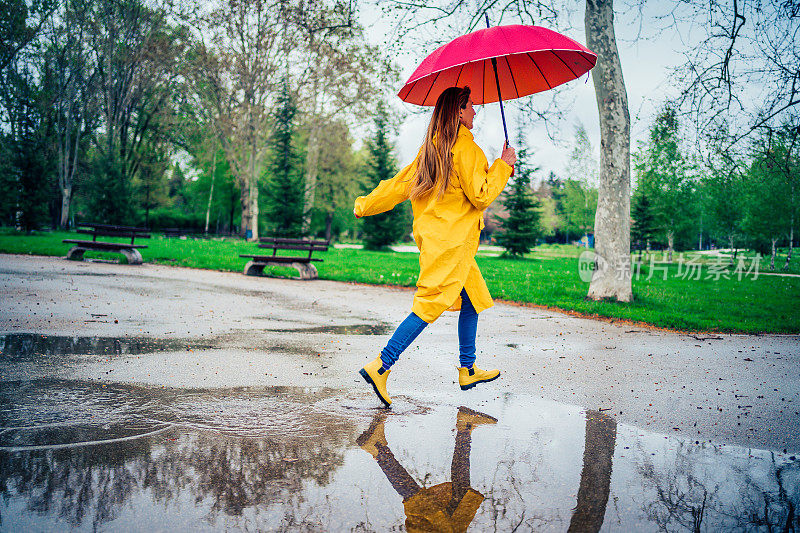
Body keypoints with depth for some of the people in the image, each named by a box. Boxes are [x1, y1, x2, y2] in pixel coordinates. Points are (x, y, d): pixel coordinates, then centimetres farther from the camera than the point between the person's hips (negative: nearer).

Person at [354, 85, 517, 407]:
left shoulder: (431, 147, 14)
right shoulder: (464, 146, -12)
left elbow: (401, 184, 15)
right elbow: (481, 196, -13)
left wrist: (365, 205, 25)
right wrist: (503, 164, -1)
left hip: (432, 234, 9)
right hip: (452, 239, -9)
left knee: (473, 299, 17)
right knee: (431, 304, -10)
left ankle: (468, 370, 24)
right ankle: (380, 367, -12)